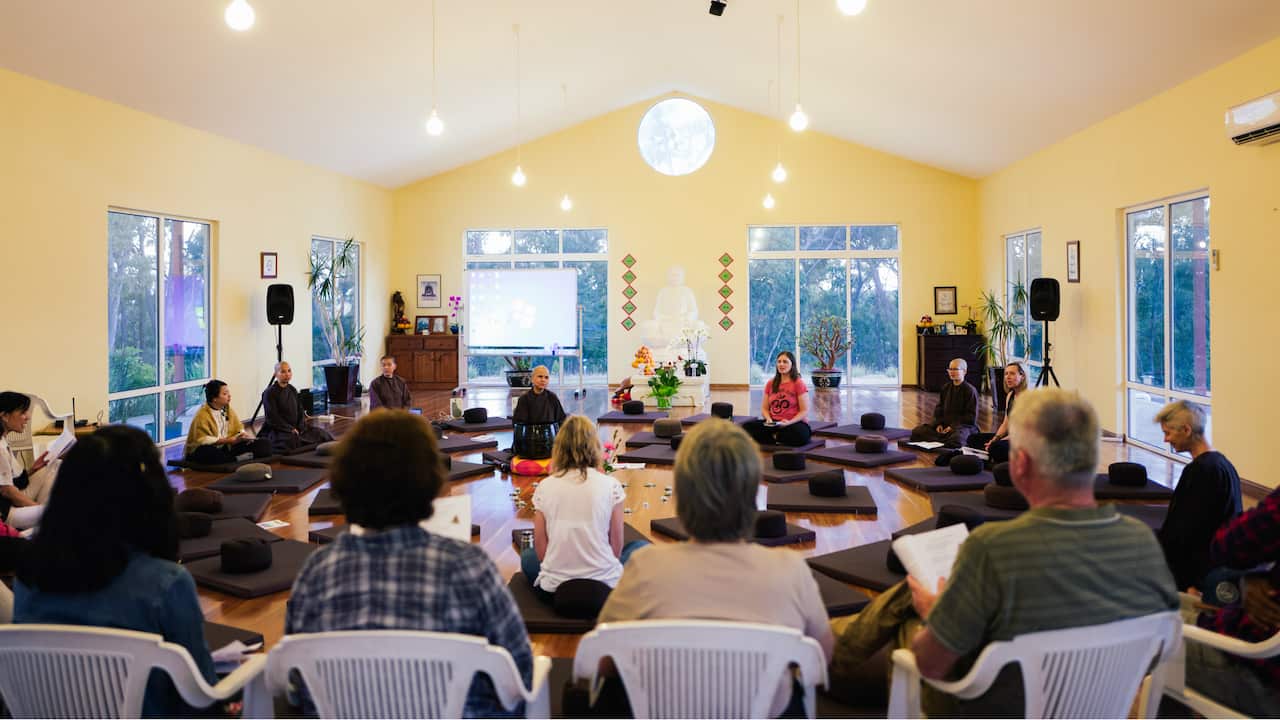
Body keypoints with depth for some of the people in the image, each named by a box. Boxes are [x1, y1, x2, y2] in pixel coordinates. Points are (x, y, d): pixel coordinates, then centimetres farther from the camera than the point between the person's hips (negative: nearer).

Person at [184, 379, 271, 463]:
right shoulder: (202, 415, -14)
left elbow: (239, 430, 8)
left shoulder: (229, 410, 6)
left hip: (225, 446, 5)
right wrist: (229, 440, -28)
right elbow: (203, 440, -22)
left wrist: (244, 435, -18)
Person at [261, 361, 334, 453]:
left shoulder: (292, 390, 12)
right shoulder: (269, 393, -9)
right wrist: (290, 429, -19)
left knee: (322, 434, -7)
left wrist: (301, 427, -4)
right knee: (292, 439, -38)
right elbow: (272, 418, -15)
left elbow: (300, 411, 12)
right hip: (277, 430, -7)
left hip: (296, 427, 7)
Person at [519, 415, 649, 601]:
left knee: (527, 557, 34)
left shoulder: (544, 487, -4)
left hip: (554, 590, 2)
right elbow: (616, 547, -3)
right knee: (642, 547, 26)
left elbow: (541, 550, -1)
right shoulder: (610, 486, -8)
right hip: (605, 587, -1)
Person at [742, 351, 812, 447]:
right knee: (746, 427, -21)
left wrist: (789, 422, -22)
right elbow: (764, 408, 12)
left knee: (801, 434, -39)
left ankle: (773, 437, -14)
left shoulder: (799, 383, -3)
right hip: (773, 423, 3)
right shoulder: (770, 384, 12)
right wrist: (769, 420, -10)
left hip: (794, 423, -3)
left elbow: (804, 411, -6)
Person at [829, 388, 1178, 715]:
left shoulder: (991, 547, -36)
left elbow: (931, 664, -25)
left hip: (989, 710, -5)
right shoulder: (1145, 541, -21)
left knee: (907, 597, 19)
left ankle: (833, 659, 44)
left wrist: (933, 610, -2)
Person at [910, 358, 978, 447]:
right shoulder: (945, 388, 12)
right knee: (917, 431, -14)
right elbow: (939, 408, 19)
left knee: (956, 440, -42)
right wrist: (939, 423, 0)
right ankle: (946, 440, -22)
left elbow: (971, 417, -9)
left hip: (964, 425, -7)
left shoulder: (970, 390, -8)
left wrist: (953, 426, -17)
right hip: (945, 423, 7)